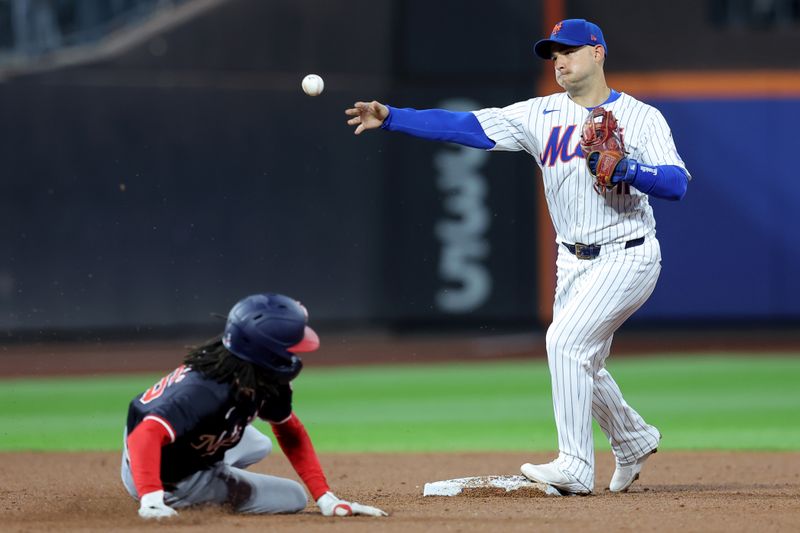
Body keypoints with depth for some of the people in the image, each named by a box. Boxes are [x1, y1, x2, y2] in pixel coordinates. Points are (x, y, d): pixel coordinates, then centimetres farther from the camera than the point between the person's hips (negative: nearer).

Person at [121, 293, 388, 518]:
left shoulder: (267, 382, -16)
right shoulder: (204, 390, -42)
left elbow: (291, 433, -1)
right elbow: (147, 435, -52)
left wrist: (326, 499, -7)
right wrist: (151, 501, -65)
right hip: (169, 483, -8)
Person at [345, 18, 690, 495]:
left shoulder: (642, 117, -5)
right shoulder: (542, 115, 6)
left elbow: (677, 184, -14)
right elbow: (466, 126, -2)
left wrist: (626, 168, -29)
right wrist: (390, 117, -10)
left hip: (627, 257, -6)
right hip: (573, 263, 6)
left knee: (565, 340, -22)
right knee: (581, 367, 14)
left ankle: (576, 469, -19)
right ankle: (634, 440, 41)